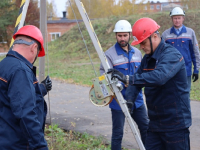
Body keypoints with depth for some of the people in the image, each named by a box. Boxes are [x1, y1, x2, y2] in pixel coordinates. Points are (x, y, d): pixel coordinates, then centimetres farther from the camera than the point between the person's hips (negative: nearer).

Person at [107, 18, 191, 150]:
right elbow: (137, 81, 8)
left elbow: (159, 76, -37)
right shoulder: (148, 58, 11)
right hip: (155, 123, 8)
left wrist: (127, 79, -40)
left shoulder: (172, 55, -18)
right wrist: (129, 100, -12)